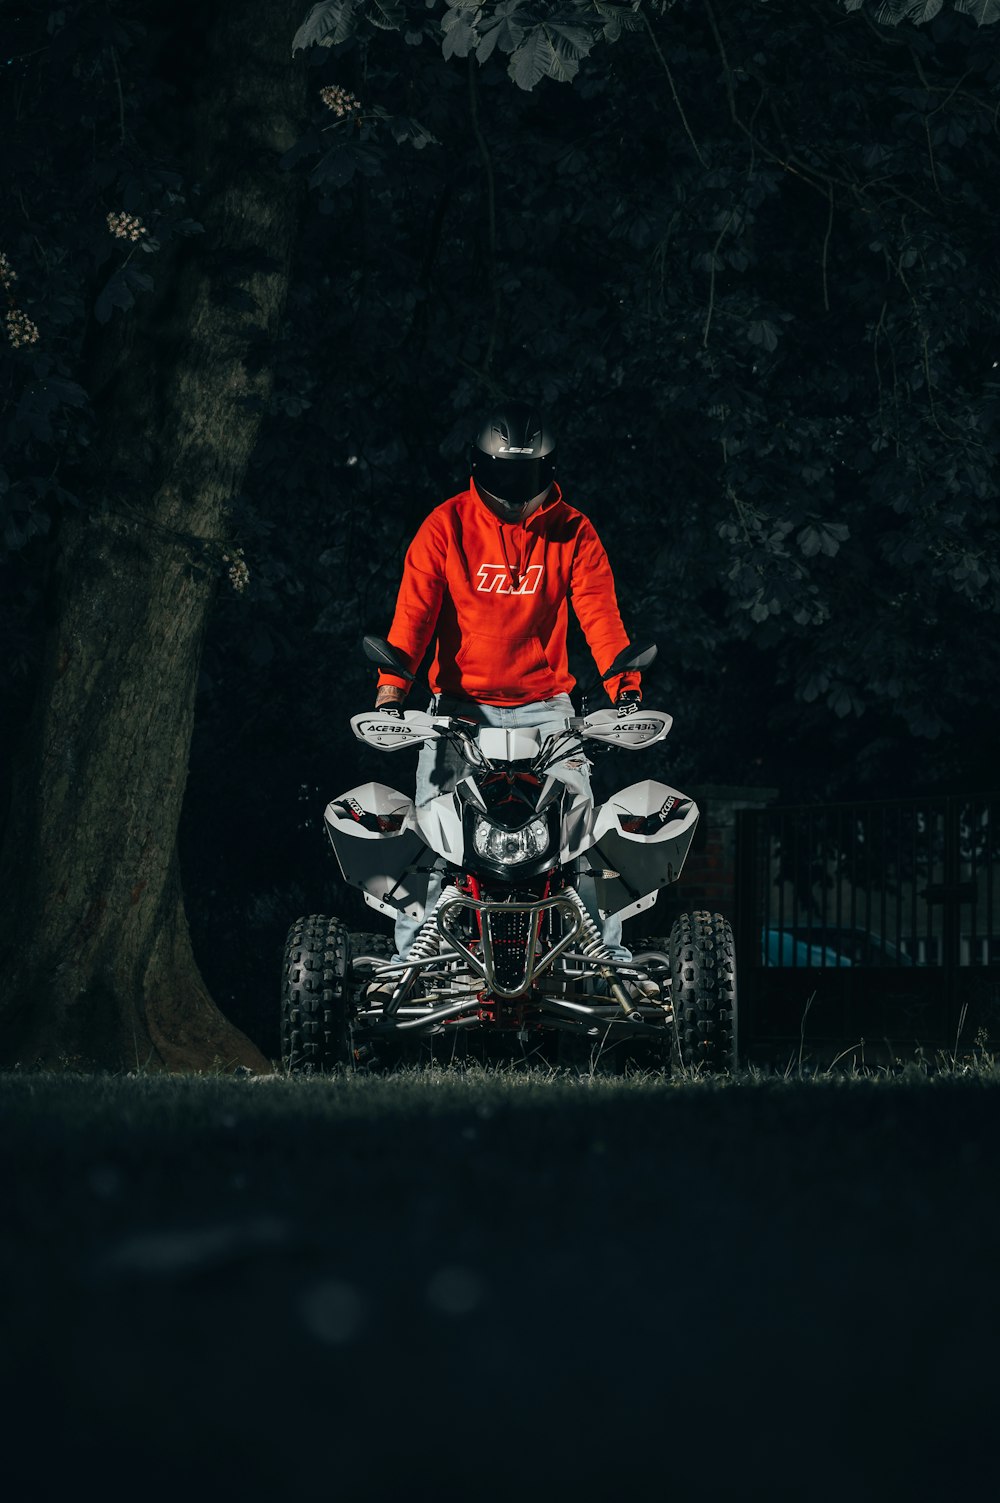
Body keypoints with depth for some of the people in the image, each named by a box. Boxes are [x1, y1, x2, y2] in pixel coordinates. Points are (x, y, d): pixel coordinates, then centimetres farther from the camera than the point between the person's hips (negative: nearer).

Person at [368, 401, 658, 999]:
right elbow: (414, 610, -8)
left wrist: (625, 687, -23)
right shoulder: (447, 526, 0)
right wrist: (390, 692, -21)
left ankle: (611, 957, -7)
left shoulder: (573, 534, 3)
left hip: (544, 705, 1)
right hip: (460, 703, 0)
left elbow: (600, 613, -6)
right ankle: (410, 960, -4)